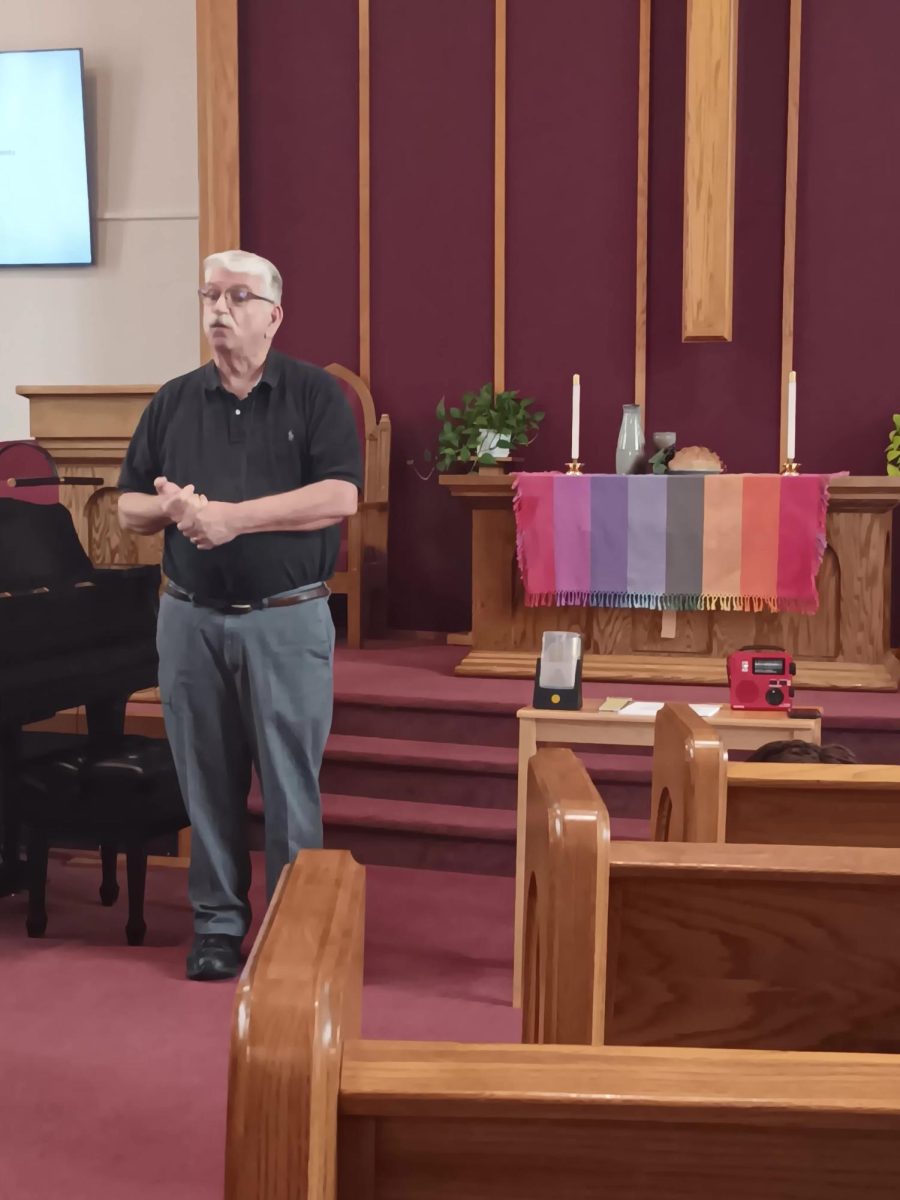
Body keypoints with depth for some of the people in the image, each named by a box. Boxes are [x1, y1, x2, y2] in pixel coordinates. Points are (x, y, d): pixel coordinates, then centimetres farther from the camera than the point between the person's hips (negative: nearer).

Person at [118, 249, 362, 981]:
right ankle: (218, 921, 23)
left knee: (290, 784, 2)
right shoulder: (174, 401, 11)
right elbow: (128, 506, 12)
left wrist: (234, 516, -19)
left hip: (288, 619, -3)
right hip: (190, 618, 4)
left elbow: (340, 496, -13)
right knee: (208, 782, 10)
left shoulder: (315, 394, 0)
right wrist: (169, 508, -12)